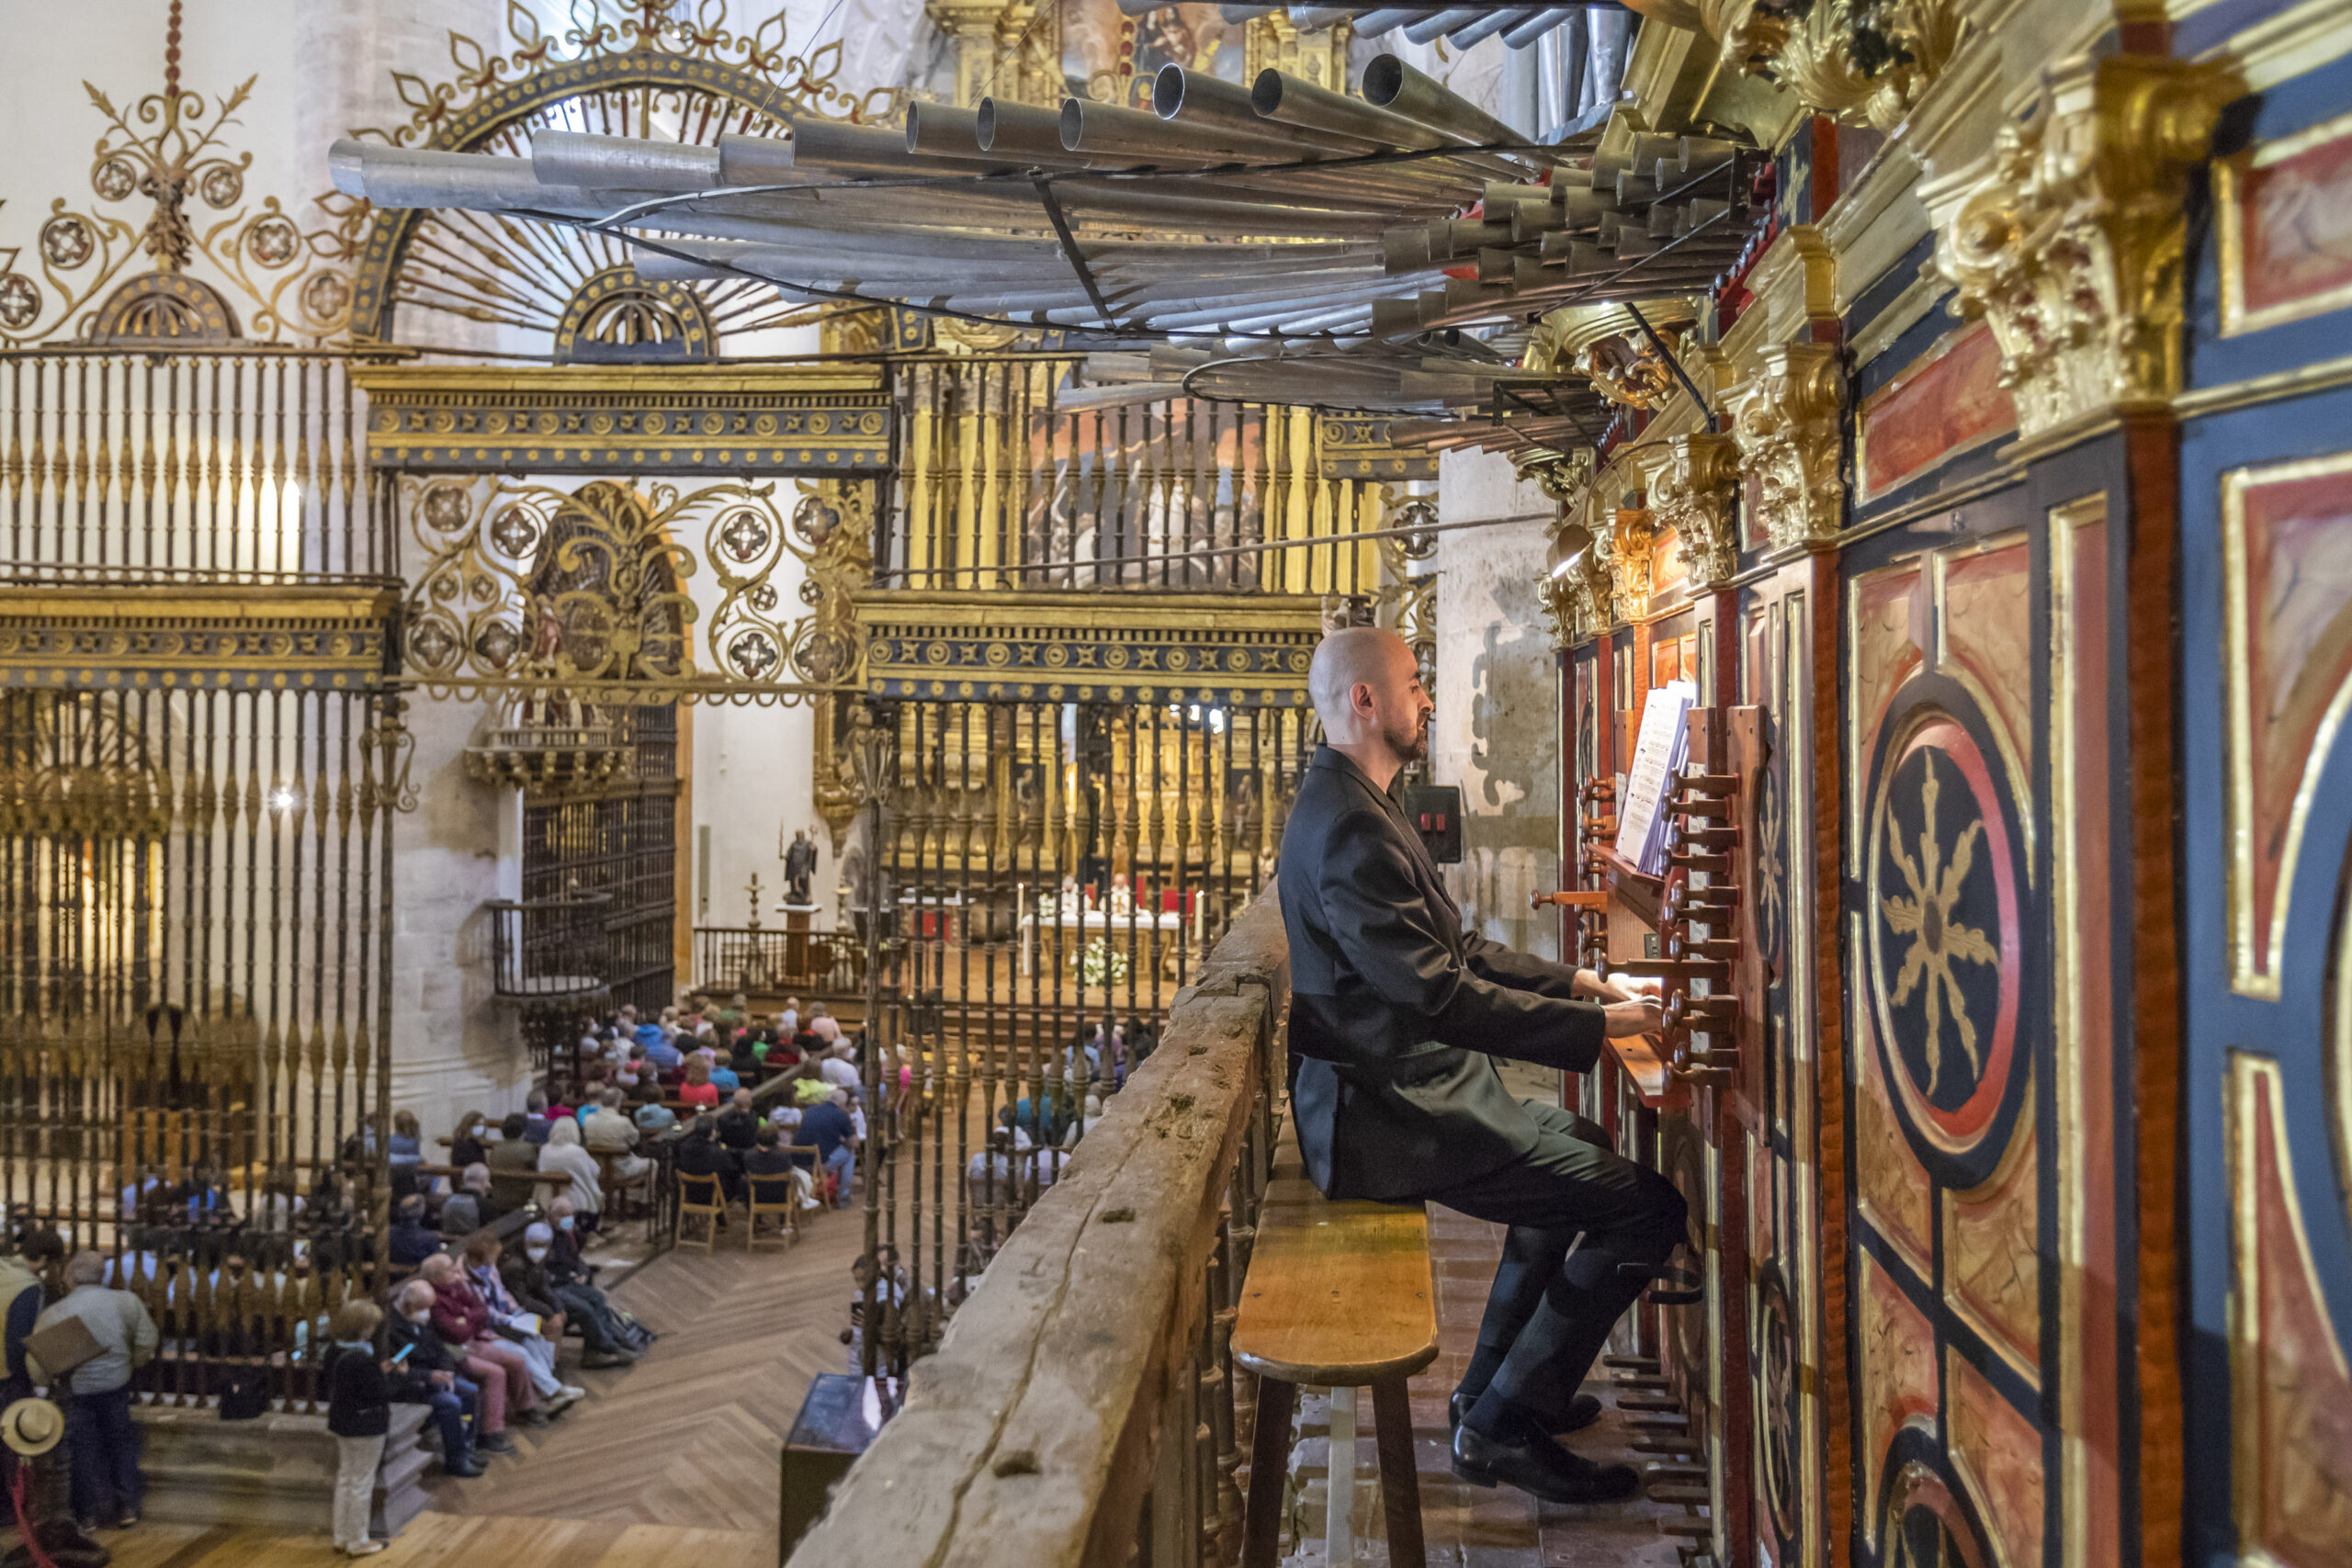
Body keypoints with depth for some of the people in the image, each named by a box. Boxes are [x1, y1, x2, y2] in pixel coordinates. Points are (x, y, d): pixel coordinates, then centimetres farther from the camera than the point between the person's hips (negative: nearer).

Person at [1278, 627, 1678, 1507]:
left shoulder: (1350, 805, 13)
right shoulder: (1351, 833, -23)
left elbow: (1447, 953, 19)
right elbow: (1446, 997, -26)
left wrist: (1568, 983, 13)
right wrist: (1597, 1024, -19)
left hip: (1405, 1084, 11)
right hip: (1392, 1115, -11)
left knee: (1575, 1142, 30)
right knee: (1647, 1209, -11)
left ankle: (1494, 1385, 31)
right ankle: (1501, 1427, 1)